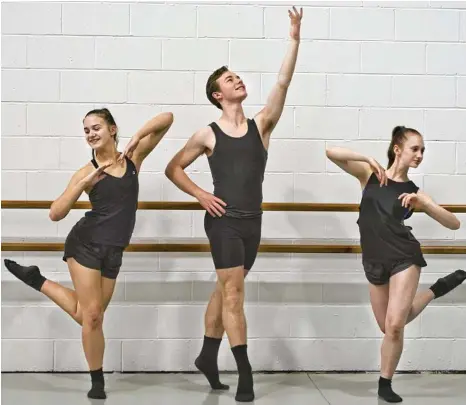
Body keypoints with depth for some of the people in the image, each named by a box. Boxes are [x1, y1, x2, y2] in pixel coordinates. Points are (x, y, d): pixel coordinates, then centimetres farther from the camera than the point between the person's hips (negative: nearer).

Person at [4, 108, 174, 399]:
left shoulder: (133, 158, 3)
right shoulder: (87, 172, -4)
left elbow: (167, 119, 2)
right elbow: (56, 214, -11)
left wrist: (138, 137, -13)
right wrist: (83, 184, -20)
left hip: (113, 252, 4)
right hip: (85, 244, -3)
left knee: (85, 314, 10)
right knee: (92, 315, -6)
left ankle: (36, 279, 31)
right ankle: (97, 381, 14)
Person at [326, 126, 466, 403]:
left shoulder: (415, 192, 4)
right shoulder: (369, 174, 4)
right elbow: (332, 153, -6)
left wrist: (422, 202, -14)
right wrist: (368, 159, -13)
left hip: (404, 257, -2)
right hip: (374, 262, 2)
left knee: (394, 325, -13)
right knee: (389, 327, 15)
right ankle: (434, 291, 39)